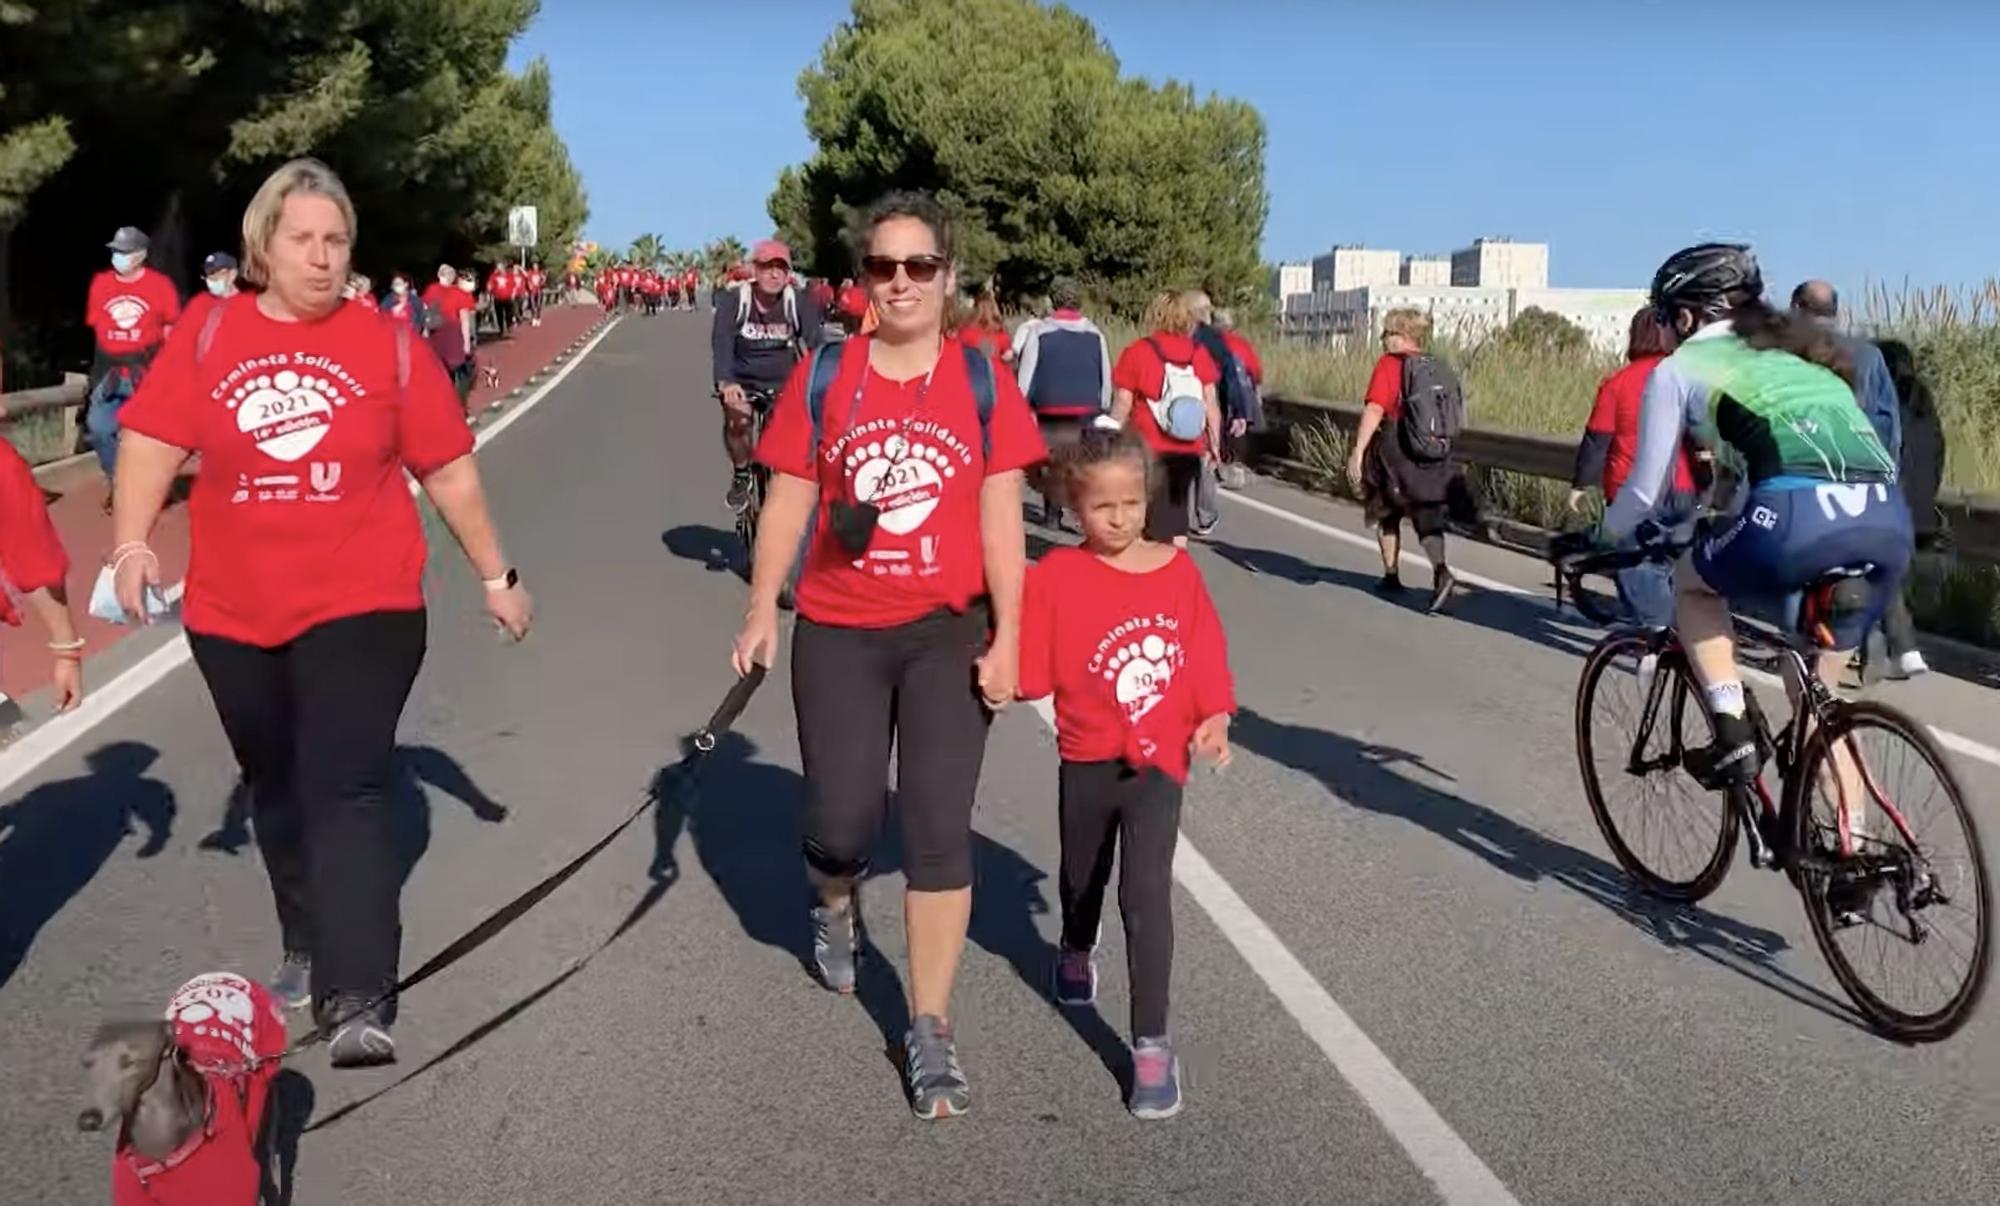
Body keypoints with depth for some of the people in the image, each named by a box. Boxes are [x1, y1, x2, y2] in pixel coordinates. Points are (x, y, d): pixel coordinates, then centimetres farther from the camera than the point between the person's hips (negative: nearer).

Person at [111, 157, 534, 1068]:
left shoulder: (387, 346, -3)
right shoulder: (209, 338, 2)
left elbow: (449, 470, 1)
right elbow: (153, 443, -1)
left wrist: (495, 576, 4)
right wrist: (132, 544, -17)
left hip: (361, 608, -3)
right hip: (232, 616, 4)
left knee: (345, 789, -12)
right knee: (277, 790, 18)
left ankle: (357, 1001, -13)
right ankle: (309, 949, 39)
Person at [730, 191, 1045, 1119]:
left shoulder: (983, 380, -2)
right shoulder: (825, 375, 0)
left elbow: (1000, 517, -2)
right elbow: (789, 501, 2)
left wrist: (1006, 636, -6)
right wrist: (762, 610, -6)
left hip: (949, 632, 0)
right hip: (838, 634, 1)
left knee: (938, 828, -1)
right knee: (840, 821, 4)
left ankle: (929, 1033, 12)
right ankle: (835, 906, 43)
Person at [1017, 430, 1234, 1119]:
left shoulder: (1177, 569, -4)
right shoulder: (1056, 576, -11)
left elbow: (1205, 651, 1)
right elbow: (1033, 672, -12)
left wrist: (1214, 717, -10)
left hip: (1158, 759, -1)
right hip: (1087, 761, 1)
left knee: (1147, 894, -12)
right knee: (1082, 879, 24)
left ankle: (1152, 1045, -2)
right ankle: (1076, 952, 58)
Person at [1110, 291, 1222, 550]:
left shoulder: (1137, 352, -5)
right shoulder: (1199, 354, 4)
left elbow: (1122, 407, -6)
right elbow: (1210, 404, 4)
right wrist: (1214, 443, 13)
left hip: (1150, 449, -4)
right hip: (1188, 449, 4)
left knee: (1156, 518, 2)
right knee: (1176, 510, 18)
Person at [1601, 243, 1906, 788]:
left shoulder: (1678, 368, 16)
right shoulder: (1797, 351, 33)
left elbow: (1646, 492, 18)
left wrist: (1602, 538, 38)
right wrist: (1724, 521, 57)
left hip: (1801, 515, -6)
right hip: (1889, 522, 6)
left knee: (1692, 582, 26)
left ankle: (1734, 735, 12)